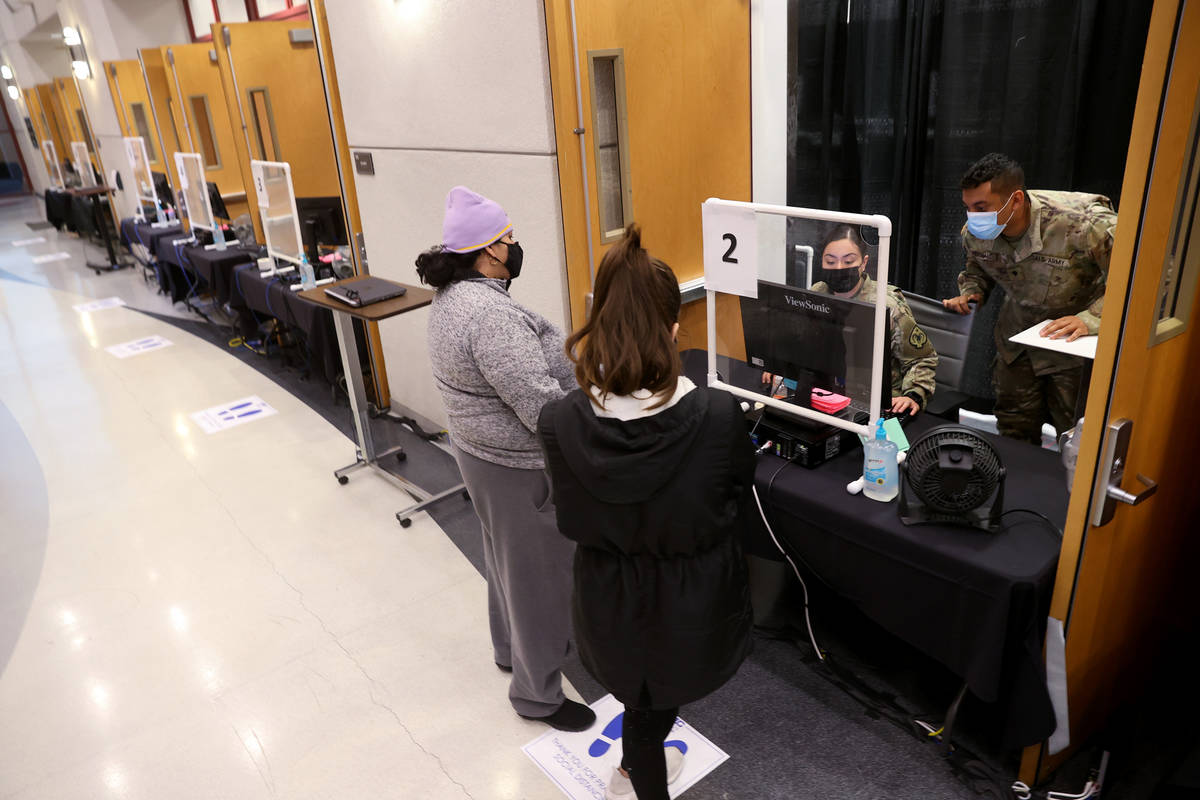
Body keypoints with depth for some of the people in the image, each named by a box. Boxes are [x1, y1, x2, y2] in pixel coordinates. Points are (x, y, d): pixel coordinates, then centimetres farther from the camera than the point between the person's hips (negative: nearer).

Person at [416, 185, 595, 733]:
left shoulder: (450, 297, 3)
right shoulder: (490, 314, -30)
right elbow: (540, 403, -33)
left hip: (478, 447, 10)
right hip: (518, 467, -10)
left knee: (506, 556, 26)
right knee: (538, 573, 6)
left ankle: (511, 648, 48)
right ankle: (537, 694, 25)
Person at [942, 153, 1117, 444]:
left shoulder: (1082, 224, -31)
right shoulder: (974, 233, -13)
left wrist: (1090, 319, -38)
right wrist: (970, 294, -11)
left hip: (1076, 343, -4)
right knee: (1013, 432, 13)